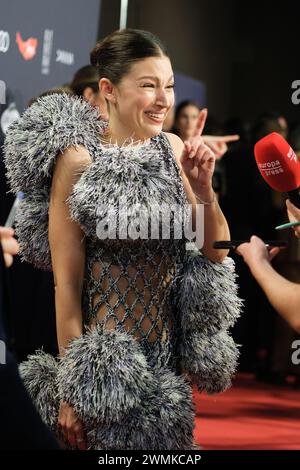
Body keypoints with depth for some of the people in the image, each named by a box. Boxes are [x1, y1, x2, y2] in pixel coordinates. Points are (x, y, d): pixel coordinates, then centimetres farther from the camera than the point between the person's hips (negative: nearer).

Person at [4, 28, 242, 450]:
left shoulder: (174, 148, 2)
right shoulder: (79, 159, -13)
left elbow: (217, 253, 6)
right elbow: (66, 282, -12)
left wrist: (204, 188, -12)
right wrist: (72, 390, -12)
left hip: (172, 348, 6)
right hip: (107, 355, -5)